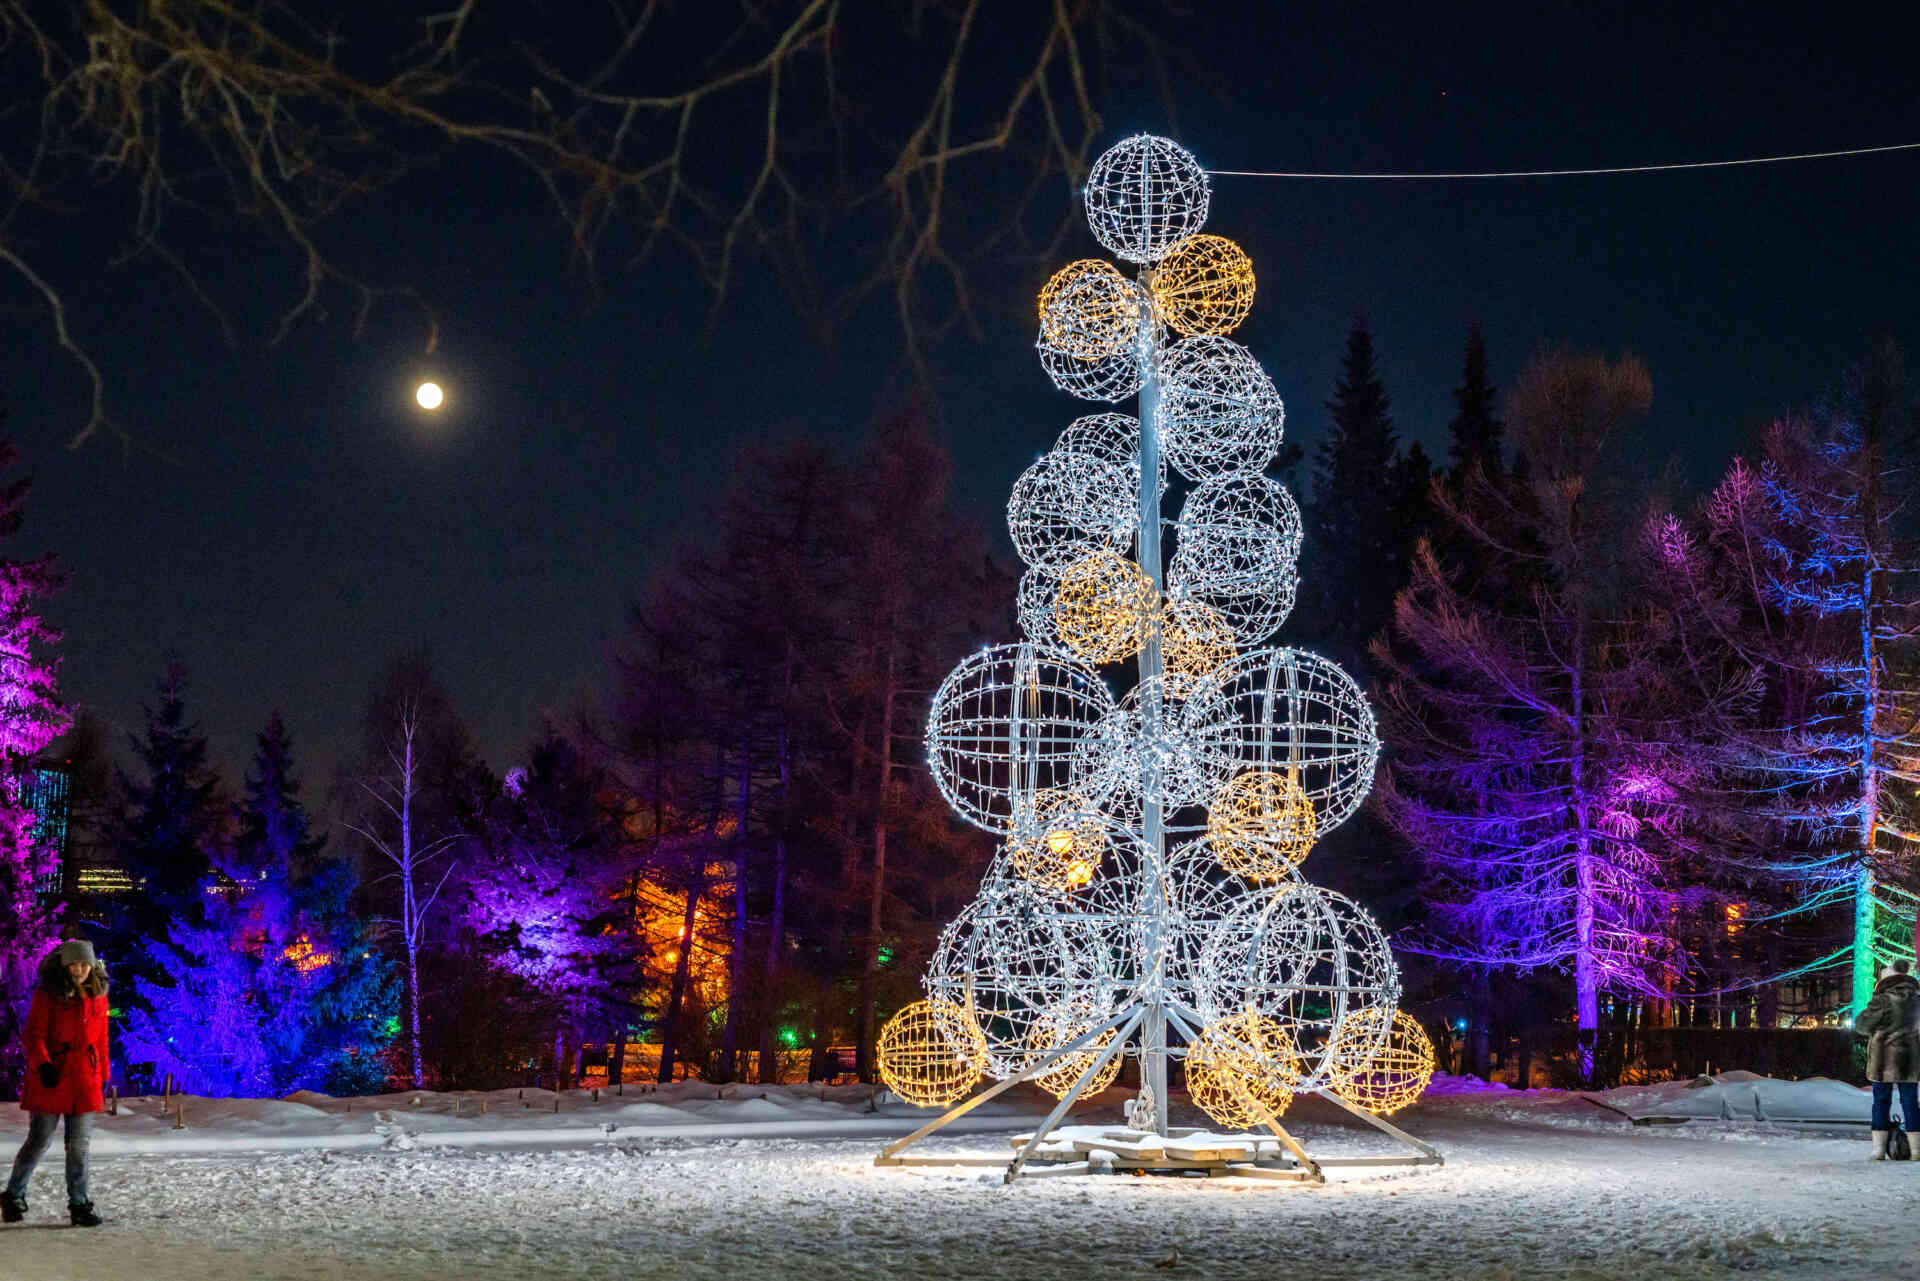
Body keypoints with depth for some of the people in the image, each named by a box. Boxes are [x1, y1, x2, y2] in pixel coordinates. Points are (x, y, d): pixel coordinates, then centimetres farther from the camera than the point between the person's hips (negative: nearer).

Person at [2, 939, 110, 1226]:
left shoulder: (97, 995, 10)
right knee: (39, 1140, -1)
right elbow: (34, 1035, -9)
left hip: (85, 1078, 4)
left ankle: (79, 1206, 9)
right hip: (51, 1075, -4)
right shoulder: (47, 994, -4)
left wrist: (103, 1076, 18)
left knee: (79, 1145, 4)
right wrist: (42, 1064, -26)